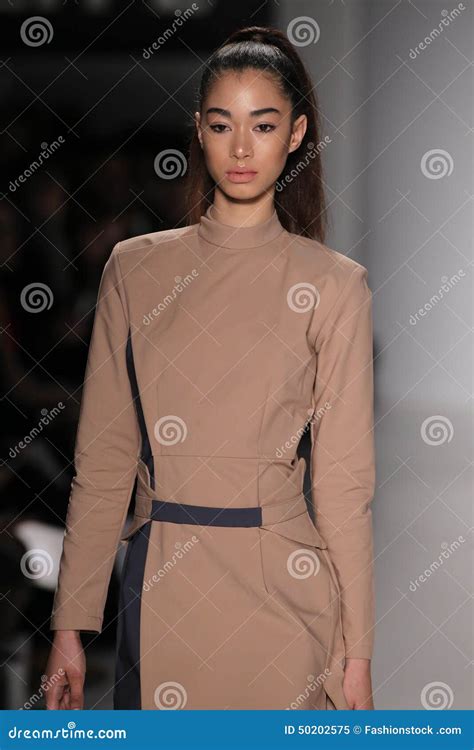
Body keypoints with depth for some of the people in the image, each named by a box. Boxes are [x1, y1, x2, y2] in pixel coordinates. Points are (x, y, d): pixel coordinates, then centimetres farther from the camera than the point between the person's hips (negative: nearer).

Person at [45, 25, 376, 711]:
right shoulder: (135, 268, 5)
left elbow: (344, 479, -1)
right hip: (159, 589, 2)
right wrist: (70, 626, 3)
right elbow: (102, 461, 6)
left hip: (281, 585, -2)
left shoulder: (334, 284, -1)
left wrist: (357, 654, -3)